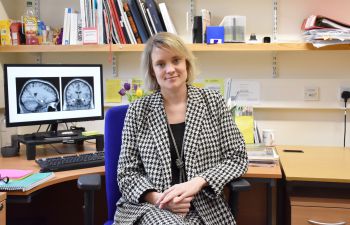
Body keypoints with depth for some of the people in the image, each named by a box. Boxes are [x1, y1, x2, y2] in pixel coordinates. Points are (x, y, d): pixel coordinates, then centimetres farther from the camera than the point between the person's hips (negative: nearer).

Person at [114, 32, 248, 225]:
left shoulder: (213, 101, 4)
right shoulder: (138, 110, 2)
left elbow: (237, 157, 2)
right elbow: (127, 173, 2)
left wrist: (197, 183, -14)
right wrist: (158, 198, -18)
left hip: (203, 207, 2)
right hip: (150, 207, -1)